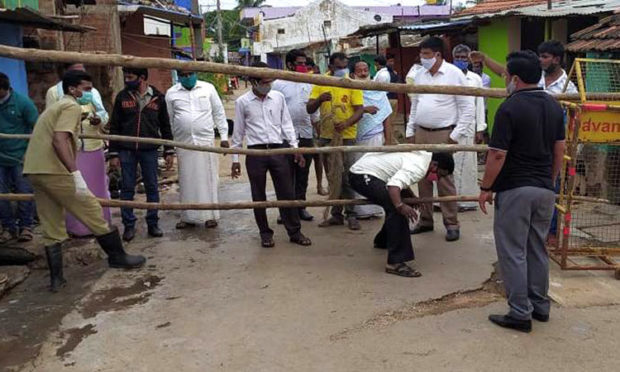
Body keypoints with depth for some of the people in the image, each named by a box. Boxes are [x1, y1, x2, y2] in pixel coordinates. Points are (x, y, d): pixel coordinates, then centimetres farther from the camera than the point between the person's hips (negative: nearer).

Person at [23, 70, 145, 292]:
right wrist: (76, 173, -25)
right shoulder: (72, 107, -7)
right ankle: (118, 257, 12)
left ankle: (56, 278, 14)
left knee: (51, 228, 11)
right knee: (93, 213, 2)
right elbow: (59, 140, -21)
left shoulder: (55, 106, 23)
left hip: (35, 171, 10)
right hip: (54, 171, -10)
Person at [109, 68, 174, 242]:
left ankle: (153, 223, 18)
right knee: (127, 189, 5)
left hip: (150, 150, 0)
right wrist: (113, 153, -1)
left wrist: (169, 151, 3)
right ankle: (129, 225, 15)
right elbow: (114, 127, 3)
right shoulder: (122, 97, 2)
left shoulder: (158, 98, 2)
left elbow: (165, 126, 7)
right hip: (126, 151, 0)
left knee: (152, 188, 6)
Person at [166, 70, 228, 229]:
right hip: (183, 143, 1)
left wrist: (224, 136, 3)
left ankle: (210, 216, 10)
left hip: (206, 140, -1)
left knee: (208, 177, 0)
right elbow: (170, 120, 11)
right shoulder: (171, 93, 6)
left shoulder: (208, 88, 4)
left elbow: (219, 113, 7)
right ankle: (188, 217, 15)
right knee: (187, 180, 5)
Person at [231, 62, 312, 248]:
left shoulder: (278, 97, 6)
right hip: (255, 153, -1)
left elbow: (287, 124, 9)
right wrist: (235, 159, 4)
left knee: (287, 192, 5)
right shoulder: (242, 102, 0)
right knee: (258, 196, 7)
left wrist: (295, 148, 1)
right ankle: (265, 233, 22)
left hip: (278, 150, 2)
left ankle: (295, 232, 16)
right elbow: (238, 132, 5)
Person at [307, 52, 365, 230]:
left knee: (347, 178, -3)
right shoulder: (321, 84, 5)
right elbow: (309, 109, 1)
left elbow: (360, 110, -8)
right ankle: (336, 214, 21)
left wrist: (347, 123, -26)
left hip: (346, 137, -3)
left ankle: (351, 215, 7)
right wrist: (319, 99, -19)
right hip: (326, 137, 4)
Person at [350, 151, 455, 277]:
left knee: (396, 203, 26)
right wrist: (400, 205, -47)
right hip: (363, 176, -11)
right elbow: (394, 185, -35)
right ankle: (395, 263, -26)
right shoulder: (419, 167, -19)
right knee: (397, 208, -26)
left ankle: (382, 241, 42)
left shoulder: (420, 156, 11)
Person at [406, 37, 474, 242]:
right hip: (420, 133, 6)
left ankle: (451, 223, 6)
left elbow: (467, 108, -7)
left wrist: (456, 135, -11)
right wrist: (410, 132, 14)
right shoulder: (420, 75, 11)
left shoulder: (454, 74, -7)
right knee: (423, 178, 9)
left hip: (443, 134, -6)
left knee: (444, 180, -6)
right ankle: (425, 220, 21)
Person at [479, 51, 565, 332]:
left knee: (513, 252, 1)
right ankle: (540, 305, 27)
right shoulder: (554, 106, 7)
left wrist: (486, 188, -7)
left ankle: (520, 314, 6)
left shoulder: (510, 108, -15)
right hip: (544, 190, 7)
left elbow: (498, 155, -17)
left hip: (515, 190, -7)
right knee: (537, 249, 17)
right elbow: (559, 150, 12)